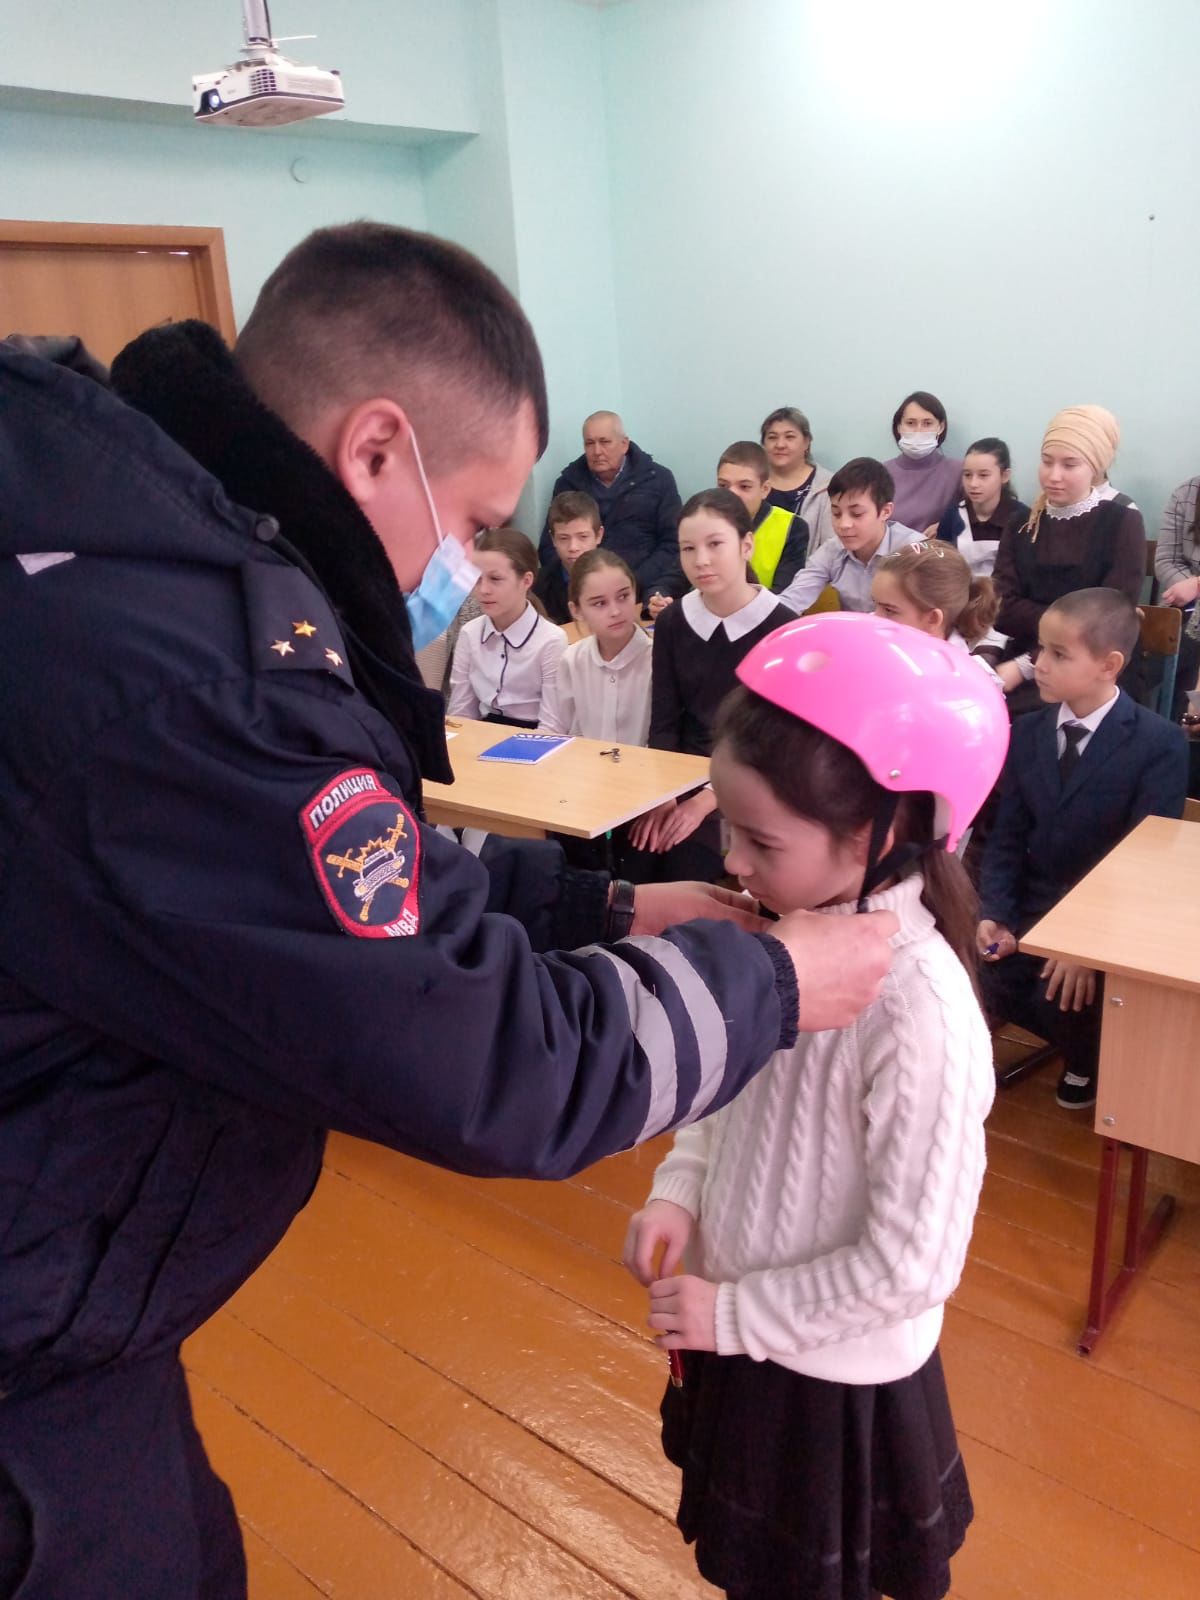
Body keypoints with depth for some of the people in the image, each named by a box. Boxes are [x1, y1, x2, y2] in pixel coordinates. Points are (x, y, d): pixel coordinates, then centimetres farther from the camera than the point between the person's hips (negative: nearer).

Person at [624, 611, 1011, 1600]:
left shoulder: (922, 1014, -32)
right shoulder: (796, 933, -12)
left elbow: (910, 1263, -25)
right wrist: (680, 1189, -10)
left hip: (835, 1381, -6)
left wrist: (734, 1312, -17)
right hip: (750, 1346, 6)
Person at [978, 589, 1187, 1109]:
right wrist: (994, 914, -12)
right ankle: (1082, 1039, 15)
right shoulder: (1026, 732, 5)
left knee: (1061, 997, -28)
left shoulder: (1160, 743, -10)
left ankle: (1092, 1059, 12)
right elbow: (1007, 837, 3)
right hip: (1032, 908, 5)